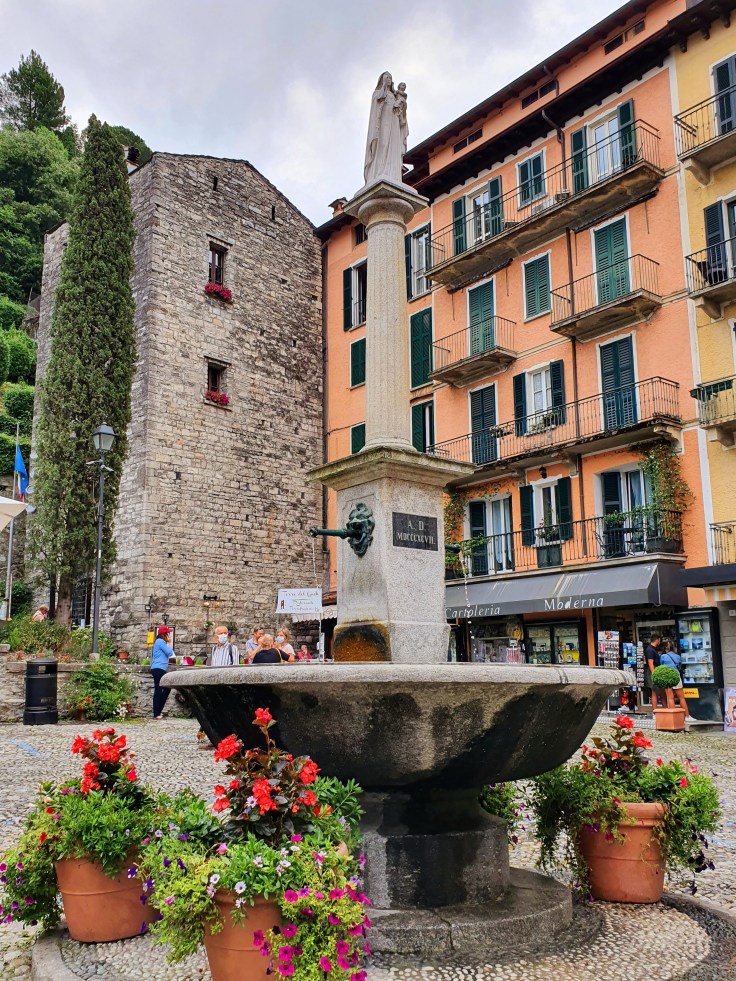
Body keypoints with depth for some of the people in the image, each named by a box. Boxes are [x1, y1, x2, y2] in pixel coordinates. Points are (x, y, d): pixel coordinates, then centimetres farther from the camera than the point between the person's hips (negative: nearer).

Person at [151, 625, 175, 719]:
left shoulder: (159, 642, 21)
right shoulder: (161, 642, -9)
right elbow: (169, 653, -11)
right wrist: (170, 647, 7)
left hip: (158, 669, 10)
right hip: (159, 669, -10)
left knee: (167, 688, 14)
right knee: (158, 691, -7)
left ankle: (158, 710, 17)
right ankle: (156, 714, -5)